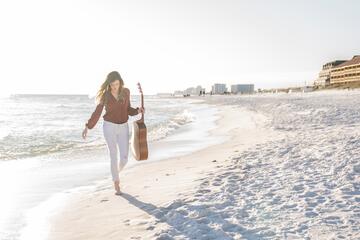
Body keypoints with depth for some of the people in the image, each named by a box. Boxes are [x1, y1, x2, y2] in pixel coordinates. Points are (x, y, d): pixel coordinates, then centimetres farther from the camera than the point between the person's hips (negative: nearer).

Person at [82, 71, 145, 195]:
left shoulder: (126, 91, -1)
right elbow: (97, 112, -3)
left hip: (123, 127, 3)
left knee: (124, 157, -1)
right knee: (114, 157, -3)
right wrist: (87, 127, -8)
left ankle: (116, 172, 33)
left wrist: (138, 111, -9)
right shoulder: (105, 95, -8)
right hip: (109, 127, -3)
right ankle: (116, 184, 11)